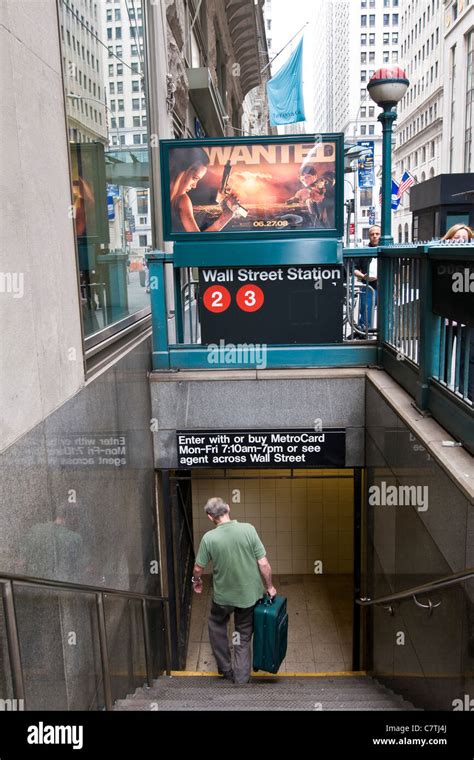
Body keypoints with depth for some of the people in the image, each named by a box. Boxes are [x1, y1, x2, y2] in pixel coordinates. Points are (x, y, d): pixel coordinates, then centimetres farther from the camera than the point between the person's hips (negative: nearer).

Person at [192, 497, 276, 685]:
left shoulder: (209, 538, -18)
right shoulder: (248, 529, -17)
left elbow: (198, 568, -4)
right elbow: (264, 564, -14)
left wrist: (197, 581, 18)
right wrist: (270, 586, 3)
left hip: (223, 596, 0)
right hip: (249, 594, 1)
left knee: (217, 625, 29)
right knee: (244, 637, 18)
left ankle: (225, 668, 36)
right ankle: (241, 680, 22)